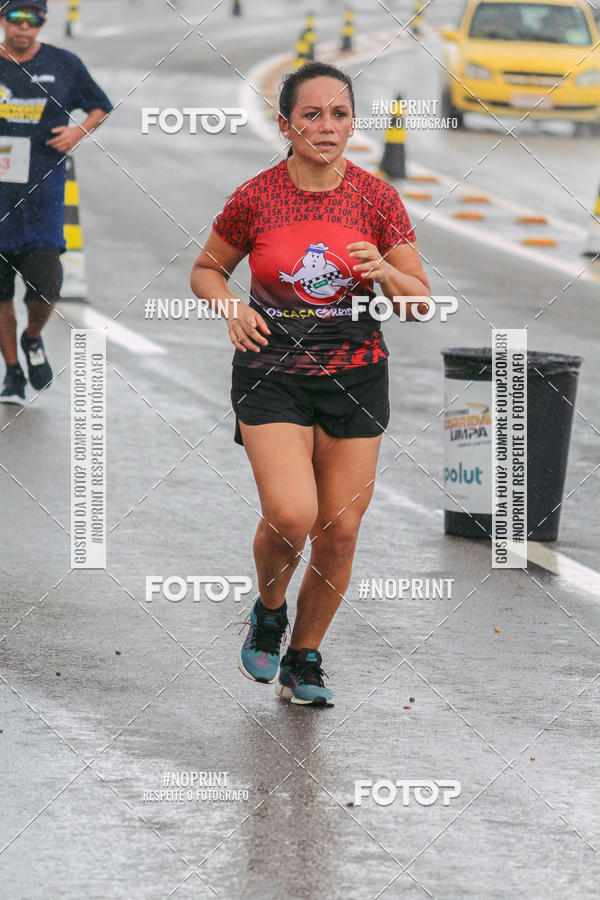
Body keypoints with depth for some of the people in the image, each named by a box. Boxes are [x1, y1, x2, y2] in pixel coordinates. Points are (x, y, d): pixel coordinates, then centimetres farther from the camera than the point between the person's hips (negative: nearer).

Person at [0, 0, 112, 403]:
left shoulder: (64, 65, 3)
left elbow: (103, 108, 17)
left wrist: (80, 131, -2)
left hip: (42, 197, -1)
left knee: (44, 287, -11)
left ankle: (33, 339, 22)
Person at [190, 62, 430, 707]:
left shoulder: (375, 198, -2)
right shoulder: (255, 198, -6)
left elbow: (420, 299, 3)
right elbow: (206, 270, 9)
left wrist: (383, 272, -18)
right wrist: (231, 307, -11)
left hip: (355, 376, 2)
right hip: (273, 373, -2)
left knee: (340, 531, 2)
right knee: (291, 515, -19)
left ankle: (303, 660, 22)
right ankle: (268, 613, 13)